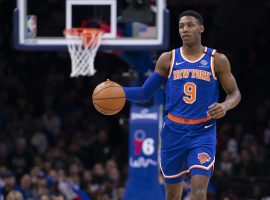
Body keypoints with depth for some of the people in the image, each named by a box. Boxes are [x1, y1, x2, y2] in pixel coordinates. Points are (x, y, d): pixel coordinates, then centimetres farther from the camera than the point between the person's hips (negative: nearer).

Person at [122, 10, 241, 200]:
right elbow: (145, 93, 7)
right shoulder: (168, 59, 5)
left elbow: (235, 93, 6)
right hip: (174, 131, 2)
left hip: (203, 132, -2)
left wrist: (225, 106, -16)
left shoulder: (217, 60, 1)